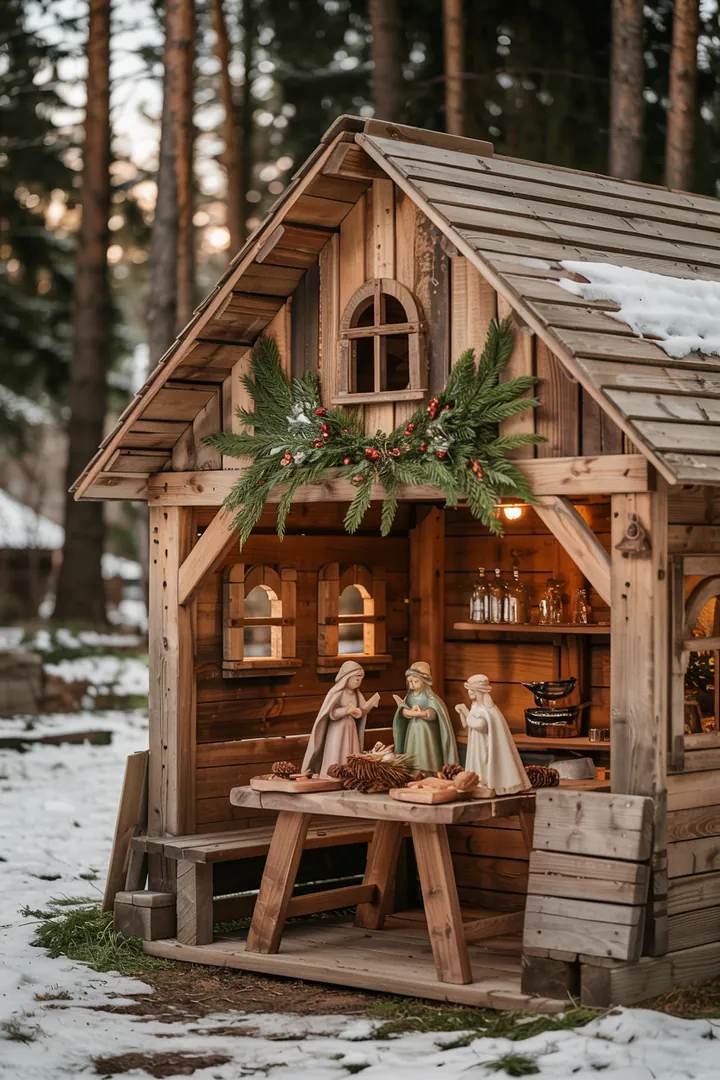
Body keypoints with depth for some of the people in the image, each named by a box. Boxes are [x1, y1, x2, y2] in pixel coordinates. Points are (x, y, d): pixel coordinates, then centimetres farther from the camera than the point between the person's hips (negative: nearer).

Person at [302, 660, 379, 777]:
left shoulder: (356, 693, 8)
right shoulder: (336, 692, -12)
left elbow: (360, 713, 5)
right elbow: (331, 714, -14)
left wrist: (373, 701, -4)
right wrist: (347, 710, -28)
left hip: (351, 729, 7)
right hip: (338, 730, -7)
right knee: (336, 761, -6)